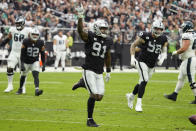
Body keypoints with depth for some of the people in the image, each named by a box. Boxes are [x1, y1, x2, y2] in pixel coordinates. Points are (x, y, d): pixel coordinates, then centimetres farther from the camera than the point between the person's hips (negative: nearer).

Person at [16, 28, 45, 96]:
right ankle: (20, 89, 39)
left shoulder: (40, 43, -12)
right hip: (26, 62, 0)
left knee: (36, 75, -21)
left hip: (35, 62, 0)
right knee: (23, 76, 15)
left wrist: (43, 65, -3)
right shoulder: (26, 42, -18)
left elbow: (42, 54, -1)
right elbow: (22, 54, -14)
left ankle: (37, 90, -33)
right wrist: (22, 64, -19)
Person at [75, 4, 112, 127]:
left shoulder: (108, 41, 11)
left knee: (100, 97, 1)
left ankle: (84, 83, 29)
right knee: (94, 95, -13)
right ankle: (90, 120, 2)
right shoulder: (90, 37, -6)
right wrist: (80, 17, -39)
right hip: (89, 70, -6)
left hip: (99, 73, 6)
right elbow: (81, 31, -26)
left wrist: (108, 71, 26)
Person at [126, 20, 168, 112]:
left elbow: (164, 52, 9)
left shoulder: (163, 39, -2)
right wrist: (132, 58, -14)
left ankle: (131, 96, 42)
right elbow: (133, 45, -4)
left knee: (142, 83, 15)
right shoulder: (145, 36, -15)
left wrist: (162, 58, -13)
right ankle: (139, 103, -17)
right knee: (144, 80, -22)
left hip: (152, 65, 6)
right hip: (142, 62, -5)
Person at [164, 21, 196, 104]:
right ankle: (174, 95, 27)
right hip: (186, 60, 10)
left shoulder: (187, 36, -17)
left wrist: (176, 52, -7)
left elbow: (184, 48, -24)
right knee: (181, 78, 18)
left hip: (189, 59, -10)